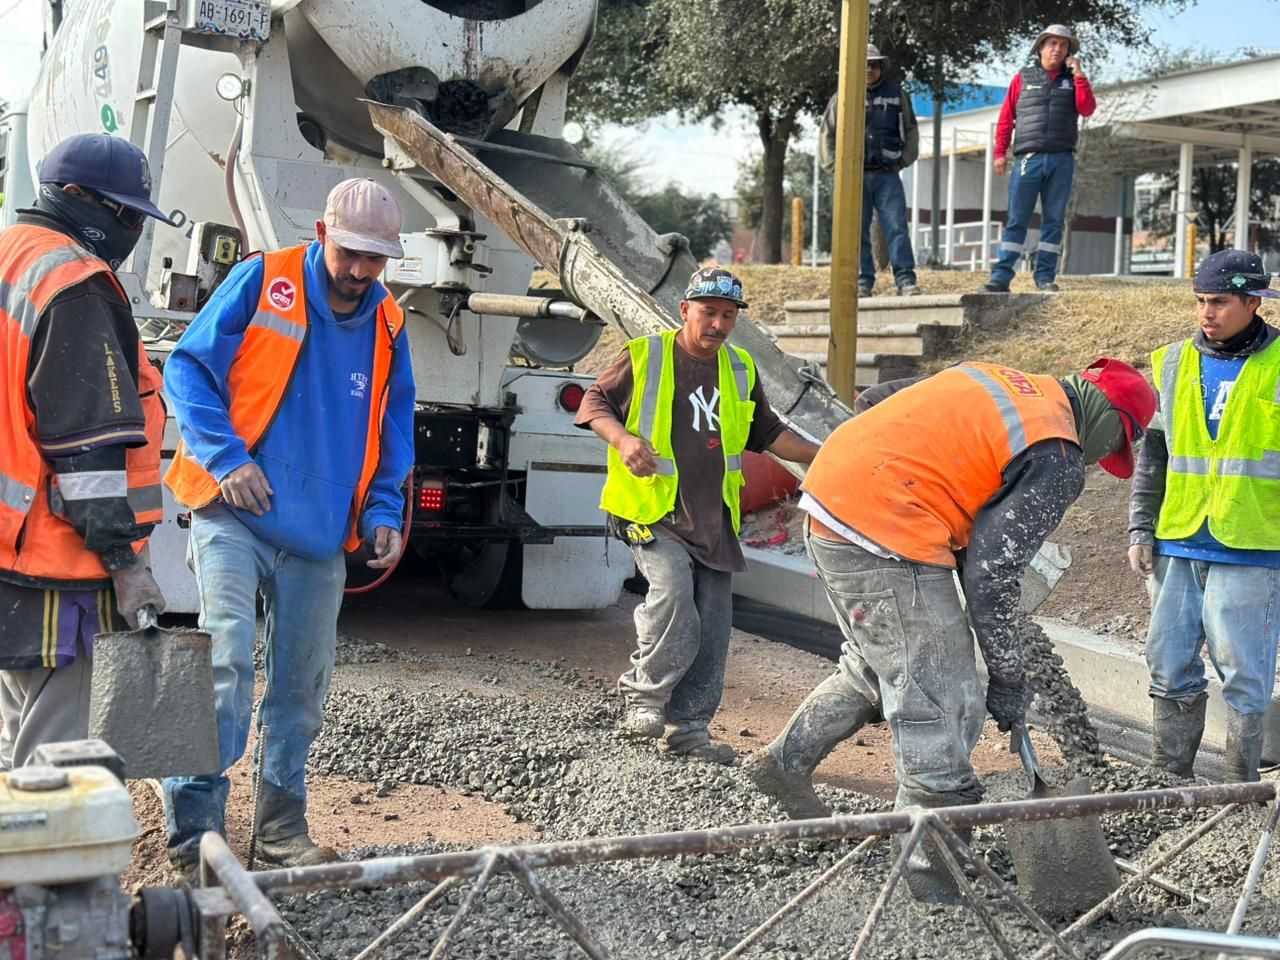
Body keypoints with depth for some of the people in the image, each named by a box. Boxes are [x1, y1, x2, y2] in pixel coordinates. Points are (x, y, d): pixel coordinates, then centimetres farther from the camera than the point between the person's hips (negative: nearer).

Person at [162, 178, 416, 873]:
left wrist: (384, 513, 2)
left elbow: (393, 434, 17)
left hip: (321, 535, 5)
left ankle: (282, 830, 24)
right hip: (235, 515, -4)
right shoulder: (261, 282, -3)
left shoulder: (387, 327, 10)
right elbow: (188, 368, -3)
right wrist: (226, 455, -16)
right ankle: (194, 831, -12)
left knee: (302, 685, 10)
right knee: (226, 658, -19)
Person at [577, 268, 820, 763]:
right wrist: (623, 438, -16)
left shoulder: (740, 370, 13)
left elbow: (767, 432, 23)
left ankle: (688, 725, 13)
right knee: (673, 592, -26)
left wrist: (819, 457, 11)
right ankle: (644, 693, -4)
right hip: (653, 511, -5)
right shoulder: (644, 356, -2)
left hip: (713, 519, 5)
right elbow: (596, 400, 4)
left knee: (712, 625, 2)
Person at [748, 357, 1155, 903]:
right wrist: (1008, 680, 2)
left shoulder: (996, 379, 18)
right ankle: (931, 865, 6)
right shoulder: (1059, 463, -5)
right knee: (941, 700, -1)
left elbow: (873, 400, 21)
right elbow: (992, 576, -9)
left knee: (879, 665, 27)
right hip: (885, 534, -9)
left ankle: (786, 761, 37)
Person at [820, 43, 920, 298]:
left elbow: (911, 130, 14)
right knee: (857, 231, 1)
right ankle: (863, 282, 6)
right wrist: (835, 165, 4)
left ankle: (906, 280, -7)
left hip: (887, 174, 0)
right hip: (854, 174, 1)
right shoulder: (842, 97, 8)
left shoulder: (897, 95, 8)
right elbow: (827, 134, 13)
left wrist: (904, 160, 5)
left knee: (897, 227, -7)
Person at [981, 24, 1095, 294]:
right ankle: (1001, 276, -7)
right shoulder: (1023, 78, 10)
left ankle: (1045, 277, 5)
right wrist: (1000, 153, -1)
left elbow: (1087, 110, 0)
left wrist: (1079, 74, -4)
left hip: (1061, 160, 2)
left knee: (1054, 220, 2)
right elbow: (1006, 118, 7)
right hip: (1028, 158, -2)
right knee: (1017, 219, -5)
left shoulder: (1073, 79, 15)